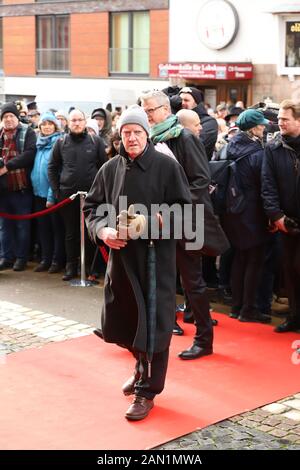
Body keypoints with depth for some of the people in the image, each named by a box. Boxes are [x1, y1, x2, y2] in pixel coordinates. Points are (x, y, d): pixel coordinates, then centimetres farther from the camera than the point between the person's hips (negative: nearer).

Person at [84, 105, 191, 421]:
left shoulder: (166, 166, -5)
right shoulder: (110, 169, 6)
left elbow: (184, 209, -6)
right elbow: (92, 208, 9)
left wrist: (152, 220, -20)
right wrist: (102, 230, -10)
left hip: (156, 255, -4)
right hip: (120, 254, 5)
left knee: (153, 321, -1)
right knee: (122, 320, 13)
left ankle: (148, 389, 12)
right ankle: (142, 367, 41)